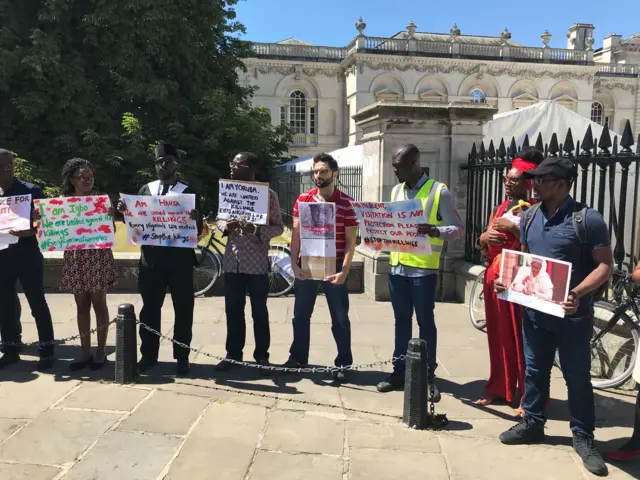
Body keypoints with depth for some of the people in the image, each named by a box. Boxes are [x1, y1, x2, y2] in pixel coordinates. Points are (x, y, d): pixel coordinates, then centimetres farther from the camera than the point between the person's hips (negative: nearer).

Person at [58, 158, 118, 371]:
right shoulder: (63, 201, 6)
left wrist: (110, 216, -21)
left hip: (98, 257, -3)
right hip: (75, 259, 3)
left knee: (99, 303, 2)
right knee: (82, 305, 9)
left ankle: (100, 351, 11)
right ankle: (85, 351, 18)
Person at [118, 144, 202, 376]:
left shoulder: (189, 192, 0)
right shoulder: (145, 190, 9)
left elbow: (198, 230, -5)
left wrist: (195, 220, -26)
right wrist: (126, 212, -9)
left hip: (179, 258, -2)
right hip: (151, 258, 3)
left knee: (183, 309, 5)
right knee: (150, 308, 9)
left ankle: (182, 356, 16)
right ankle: (148, 354, 22)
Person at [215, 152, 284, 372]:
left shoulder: (268, 194, -6)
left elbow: (278, 227, -4)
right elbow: (220, 220, 15)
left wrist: (256, 230, -22)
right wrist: (225, 226, -8)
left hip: (257, 263, -4)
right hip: (232, 262, 4)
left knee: (259, 312, 8)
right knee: (233, 311, 11)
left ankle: (261, 355, 22)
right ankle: (233, 353, 26)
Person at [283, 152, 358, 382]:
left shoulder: (346, 203, -7)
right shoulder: (303, 199, 2)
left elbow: (350, 241, -6)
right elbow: (296, 234, 5)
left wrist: (344, 271, -13)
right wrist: (294, 264, -3)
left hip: (334, 268, -3)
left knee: (340, 319, 6)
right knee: (300, 316, 14)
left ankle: (343, 364, 20)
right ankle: (298, 357, 31)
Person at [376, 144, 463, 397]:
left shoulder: (439, 191, -7)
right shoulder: (396, 191, 12)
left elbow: (457, 228, -8)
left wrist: (435, 231, -27)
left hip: (423, 268, -6)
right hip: (397, 266, 6)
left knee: (425, 322, 4)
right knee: (401, 321, 13)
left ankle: (429, 376, 16)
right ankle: (399, 372, 24)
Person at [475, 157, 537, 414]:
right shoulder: (499, 209, 15)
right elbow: (482, 244, 17)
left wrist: (513, 228, -19)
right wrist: (485, 236, -4)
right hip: (494, 277, 7)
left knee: (521, 338, -4)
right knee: (497, 335, 12)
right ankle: (498, 388, 23)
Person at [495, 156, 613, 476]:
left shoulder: (587, 219, -13)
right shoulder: (529, 217, 6)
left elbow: (605, 265, -13)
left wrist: (577, 293, -27)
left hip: (572, 314, -5)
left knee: (577, 377, 7)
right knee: (534, 370, 16)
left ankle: (583, 438, 23)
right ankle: (532, 423, 32)